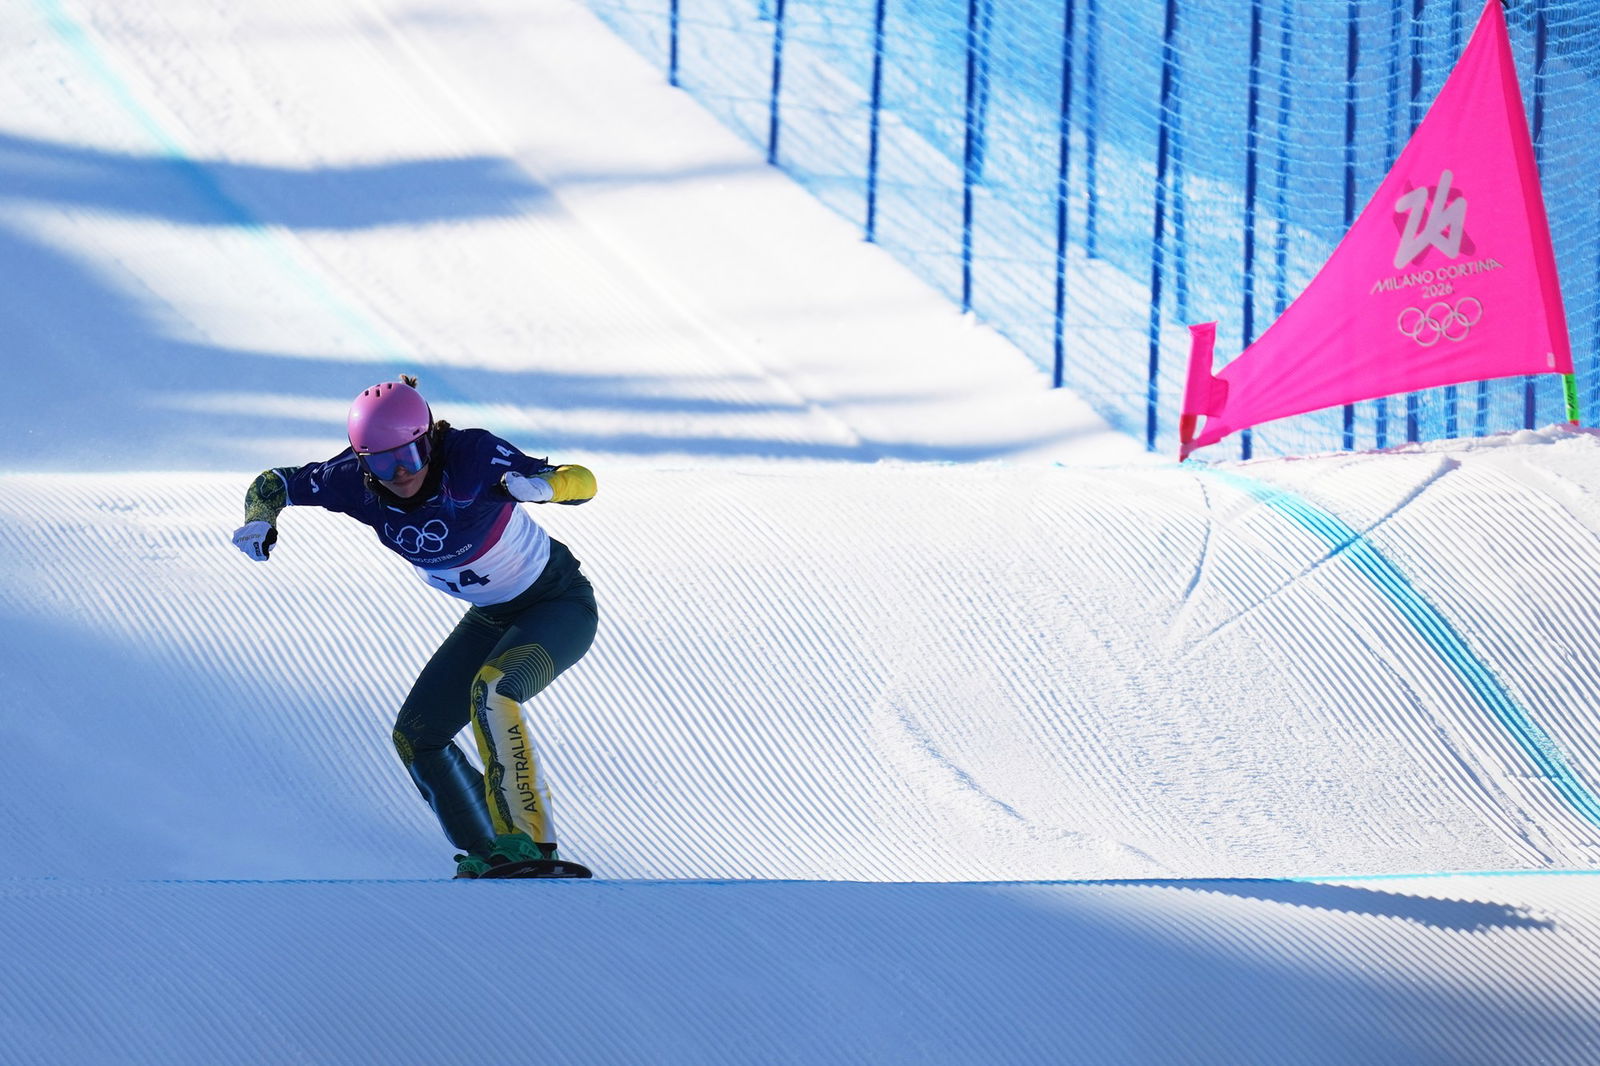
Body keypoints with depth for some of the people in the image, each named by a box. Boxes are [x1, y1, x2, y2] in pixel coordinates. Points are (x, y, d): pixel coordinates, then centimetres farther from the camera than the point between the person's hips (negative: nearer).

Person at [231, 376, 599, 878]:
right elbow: (273, 484, -3)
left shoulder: (472, 456, -30)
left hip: (560, 603, -7)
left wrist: (540, 486, -56)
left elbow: (583, 483, -34)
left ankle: (529, 848, -32)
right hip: (490, 618, 7)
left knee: (491, 690, -32)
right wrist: (260, 521, -25)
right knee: (416, 734, 1)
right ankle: (487, 860, 10)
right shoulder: (357, 480, -16)